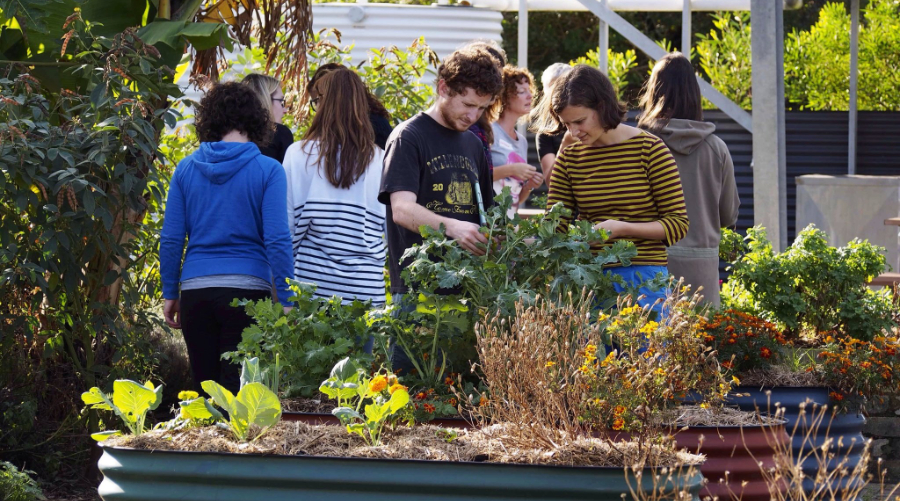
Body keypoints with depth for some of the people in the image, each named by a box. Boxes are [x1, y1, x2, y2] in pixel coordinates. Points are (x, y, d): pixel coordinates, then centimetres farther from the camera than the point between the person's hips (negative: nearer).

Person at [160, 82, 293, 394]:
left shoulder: (186, 169, 6)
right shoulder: (267, 171, -3)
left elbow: (171, 239, 6)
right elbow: (276, 240, -8)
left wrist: (170, 294, 15)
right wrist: (285, 301, -4)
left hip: (196, 292, 3)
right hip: (247, 290, -3)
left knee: (203, 388, 10)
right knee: (238, 390, -2)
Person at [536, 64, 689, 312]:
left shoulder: (649, 150, -4)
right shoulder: (568, 159, 7)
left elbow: (678, 223, -3)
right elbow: (554, 227, 5)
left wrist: (621, 228, -16)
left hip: (642, 279, -3)